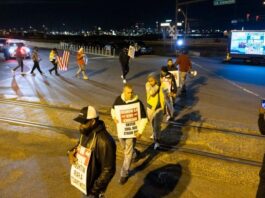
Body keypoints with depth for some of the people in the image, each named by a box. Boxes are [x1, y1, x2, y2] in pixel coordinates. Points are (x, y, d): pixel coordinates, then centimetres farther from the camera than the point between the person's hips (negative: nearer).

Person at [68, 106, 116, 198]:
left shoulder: (104, 141, -31)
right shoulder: (86, 132, -5)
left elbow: (109, 170, -27)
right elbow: (80, 145, 15)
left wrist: (94, 190, -21)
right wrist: (71, 152, -7)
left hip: (93, 185, -8)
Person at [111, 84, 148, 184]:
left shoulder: (137, 102, -18)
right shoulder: (118, 99, -7)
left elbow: (144, 118, -12)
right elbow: (113, 109, 13)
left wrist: (140, 131, -18)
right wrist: (114, 117, -7)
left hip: (132, 130, -4)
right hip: (121, 129, 5)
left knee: (128, 153, 0)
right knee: (124, 148, 24)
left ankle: (124, 174, 16)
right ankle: (135, 153, 57)